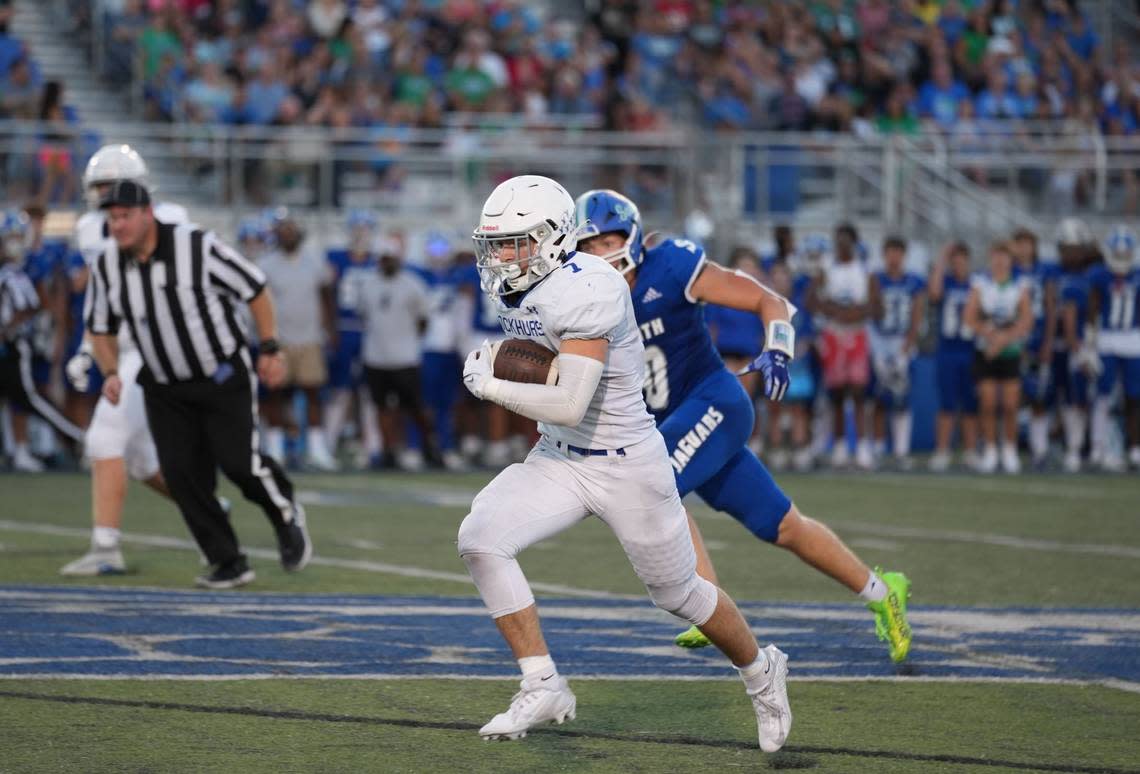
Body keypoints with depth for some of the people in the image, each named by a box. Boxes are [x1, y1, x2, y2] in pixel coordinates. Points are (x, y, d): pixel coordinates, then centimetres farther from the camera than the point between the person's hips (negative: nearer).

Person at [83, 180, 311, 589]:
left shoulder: (198, 246, -19)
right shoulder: (106, 267, -5)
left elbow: (256, 290, -9)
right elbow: (101, 328, 10)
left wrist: (269, 350, -9)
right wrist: (111, 372, -7)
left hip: (225, 378, -4)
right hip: (165, 390, 4)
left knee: (238, 460, -13)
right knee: (182, 472, -6)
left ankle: (287, 516, 19)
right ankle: (228, 563, 5)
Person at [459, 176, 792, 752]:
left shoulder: (585, 290, -28)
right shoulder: (512, 288, -1)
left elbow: (569, 406, -32)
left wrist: (489, 385, -23)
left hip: (627, 467, -7)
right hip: (557, 461, 7)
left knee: (677, 591, 10)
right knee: (480, 538, -17)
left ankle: (760, 672, 40)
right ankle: (543, 689, -10)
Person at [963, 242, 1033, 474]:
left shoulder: (1020, 287, 4)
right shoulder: (980, 284, 4)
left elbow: (1026, 322, -3)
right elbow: (969, 317, -1)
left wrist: (1004, 337, -14)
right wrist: (989, 333, -14)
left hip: (1010, 352, 0)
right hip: (985, 352, 0)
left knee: (1010, 405, -3)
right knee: (988, 403, -4)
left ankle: (1010, 451, 7)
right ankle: (990, 451, 5)